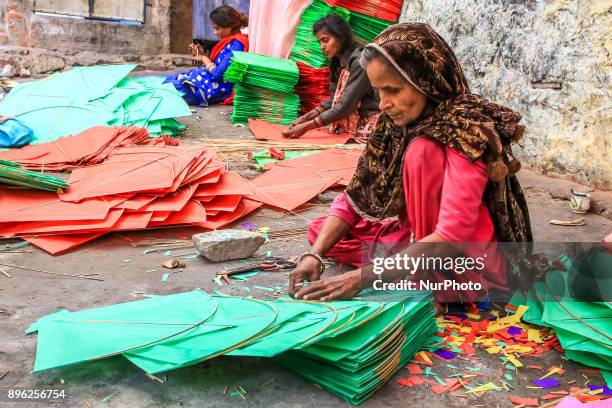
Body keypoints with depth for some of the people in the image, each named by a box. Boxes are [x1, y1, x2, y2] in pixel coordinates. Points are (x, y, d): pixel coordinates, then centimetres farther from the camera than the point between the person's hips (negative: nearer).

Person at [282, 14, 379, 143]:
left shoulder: (359, 61, -18)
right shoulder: (340, 61, 7)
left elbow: (345, 106, -22)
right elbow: (335, 99, 9)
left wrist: (307, 126, -22)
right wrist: (306, 117, -2)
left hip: (370, 126, -7)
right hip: (354, 125, 7)